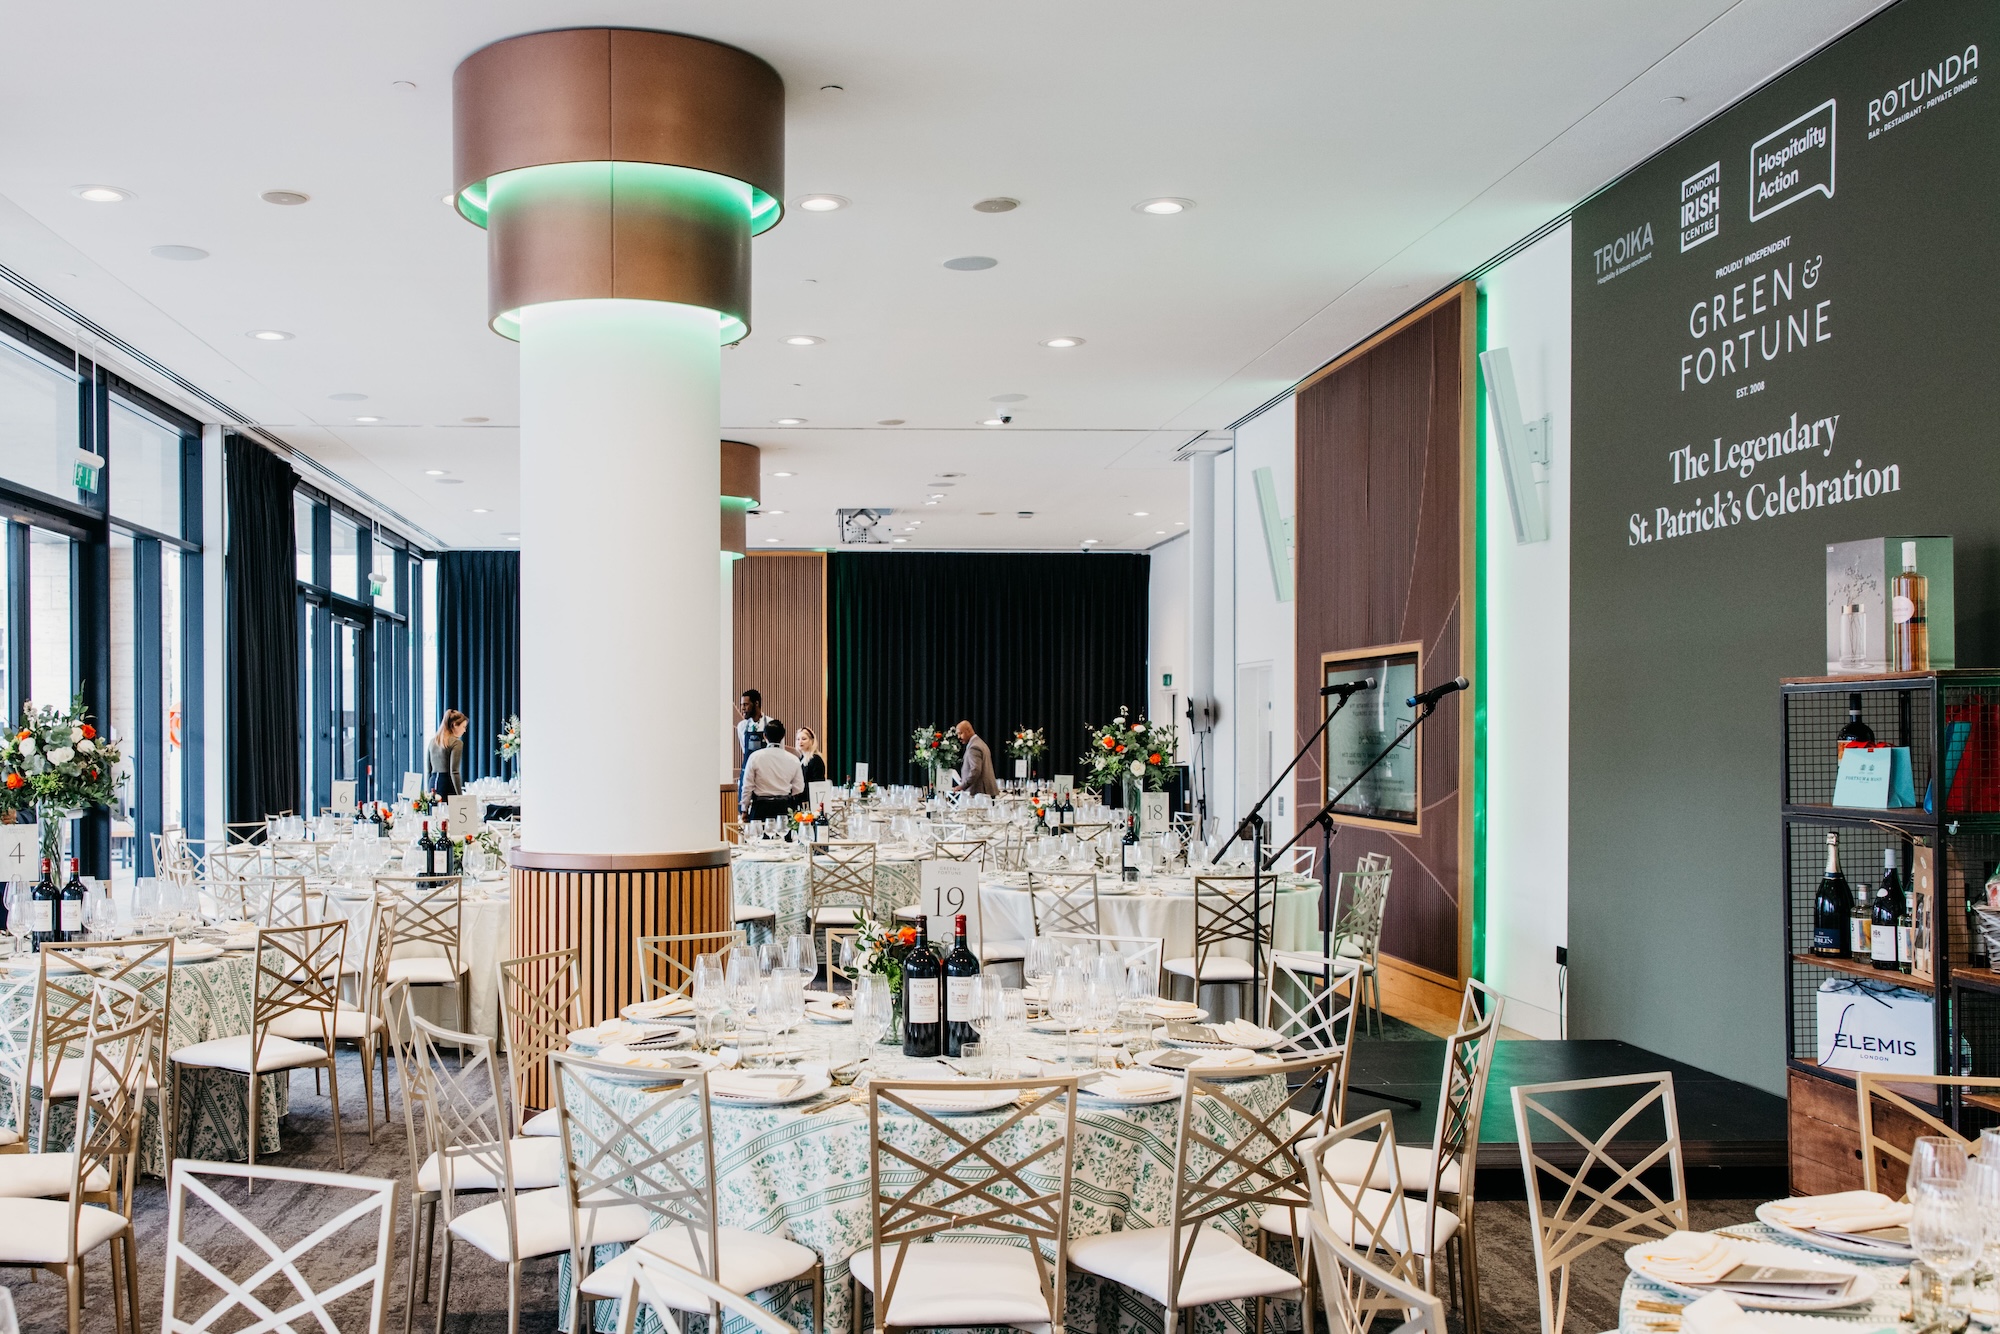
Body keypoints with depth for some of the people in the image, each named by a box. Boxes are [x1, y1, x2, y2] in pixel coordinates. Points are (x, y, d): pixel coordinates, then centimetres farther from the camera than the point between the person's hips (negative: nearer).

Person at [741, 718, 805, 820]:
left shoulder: (755, 757, -6)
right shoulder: (793, 759, 0)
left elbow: (748, 787, -2)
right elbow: (799, 789, 5)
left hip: (761, 808, -2)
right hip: (784, 807, 2)